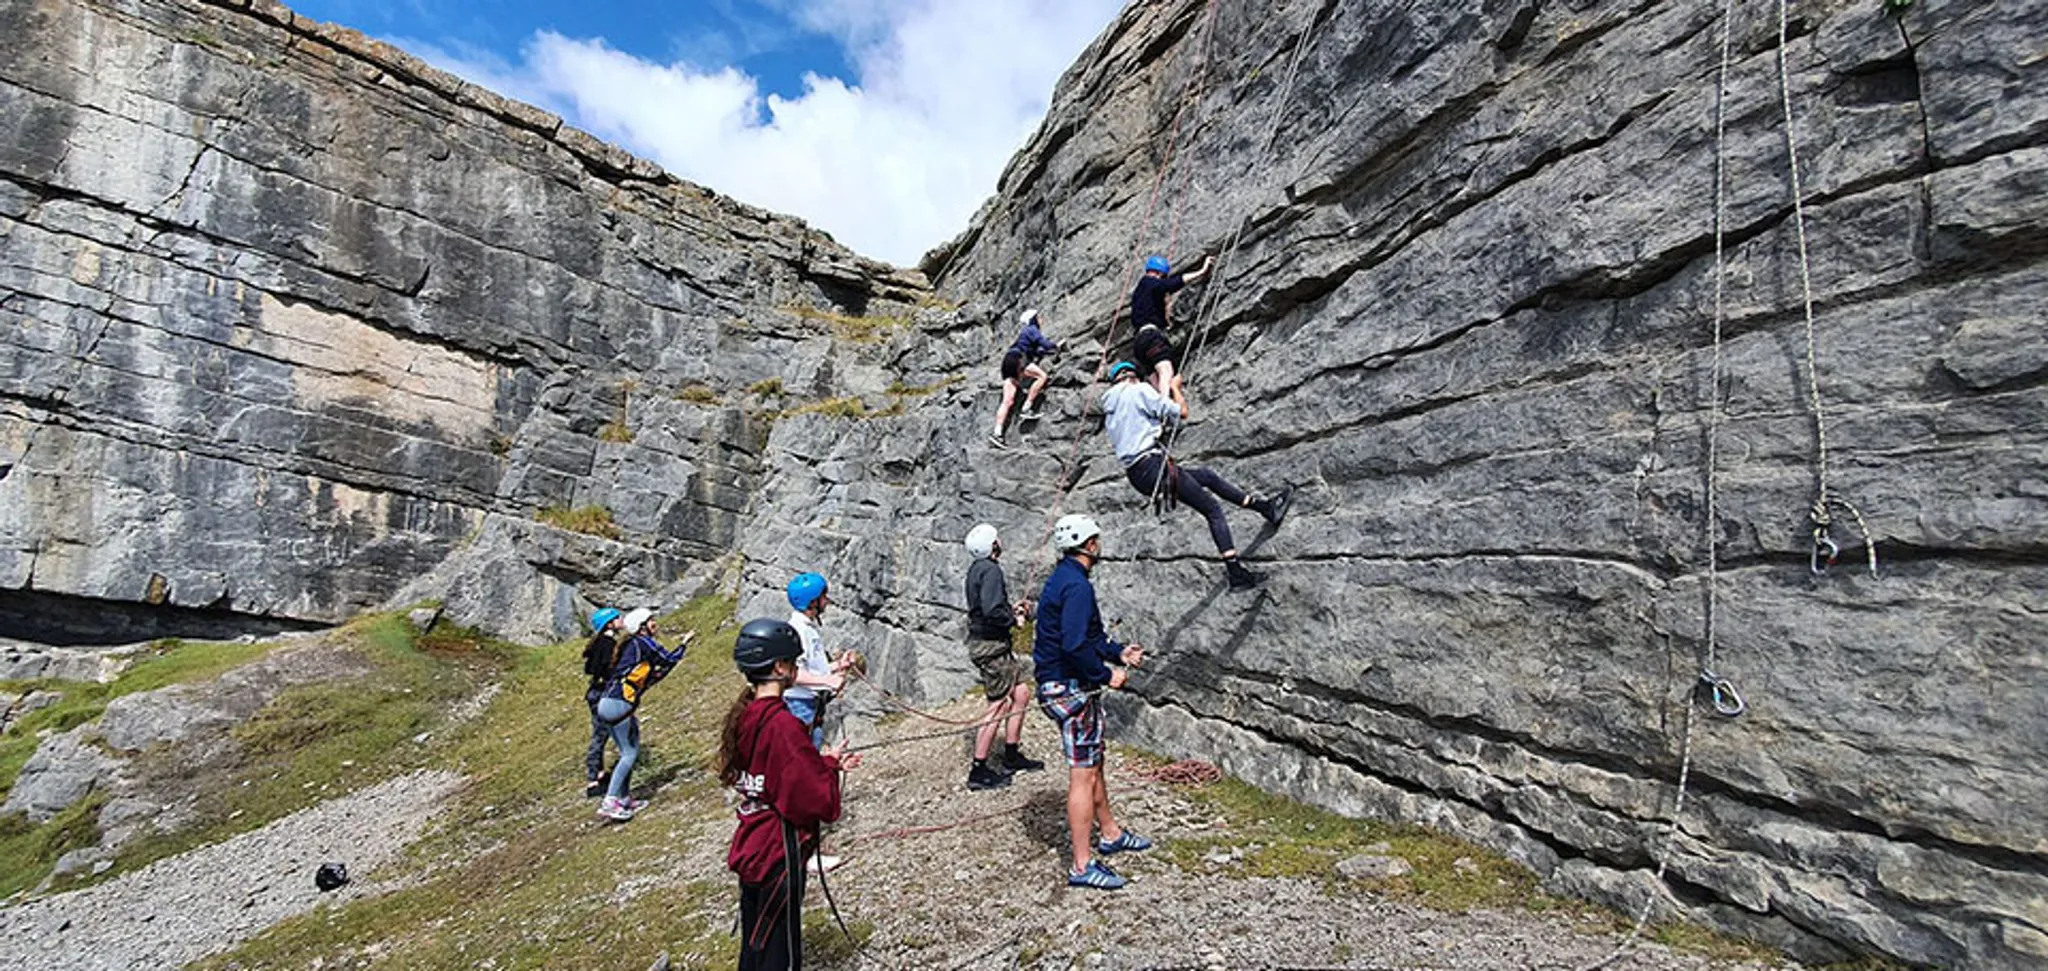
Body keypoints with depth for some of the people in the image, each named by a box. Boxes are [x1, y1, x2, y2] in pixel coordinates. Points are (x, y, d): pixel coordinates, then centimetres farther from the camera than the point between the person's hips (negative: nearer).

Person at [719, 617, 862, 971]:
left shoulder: (744, 714, 1)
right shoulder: (782, 723, -25)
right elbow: (815, 797, -23)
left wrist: (822, 761, 5)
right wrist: (829, 765, -5)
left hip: (751, 846, 9)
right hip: (779, 853, -8)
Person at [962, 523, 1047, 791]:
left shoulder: (977, 568, 13)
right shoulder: (991, 570, -19)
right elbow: (991, 611, -28)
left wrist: (1011, 608, 15)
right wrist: (1013, 620, -12)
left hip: (983, 642, 10)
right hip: (990, 645, -10)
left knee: (1021, 692, 16)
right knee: (999, 704, -4)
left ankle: (1012, 756, 25)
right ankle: (978, 771, 2)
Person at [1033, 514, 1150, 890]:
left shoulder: (1062, 578, 13)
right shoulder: (1077, 586, -21)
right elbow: (1076, 646, -28)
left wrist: (1118, 651, 14)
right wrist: (1106, 675, -17)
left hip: (1059, 685, 11)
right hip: (1071, 688, -11)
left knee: (1094, 763, 23)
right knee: (1083, 774, -3)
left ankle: (1110, 834, 39)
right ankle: (1083, 866, 5)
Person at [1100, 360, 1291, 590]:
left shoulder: (1109, 410, 19)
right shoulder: (1139, 390, -4)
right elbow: (1181, 413, -2)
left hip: (1135, 474, 9)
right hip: (1153, 465, -9)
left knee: (1207, 476, 23)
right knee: (1213, 510, -1)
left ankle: (1266, 507, 29)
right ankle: (1235, 572, -5)